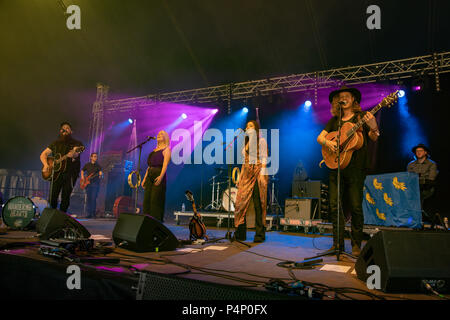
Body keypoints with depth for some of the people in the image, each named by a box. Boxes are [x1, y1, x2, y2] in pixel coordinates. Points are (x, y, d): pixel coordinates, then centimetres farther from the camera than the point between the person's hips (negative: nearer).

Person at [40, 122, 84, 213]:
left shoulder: (77, 143, 6)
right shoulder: (56, 143, 17)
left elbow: (75, 153, -15)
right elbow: (43, 154, 19)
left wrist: (73, 154, -40)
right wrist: (46, 165, 0)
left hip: (70, 173, -2)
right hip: (56, 173, 3)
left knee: (65, 197, -7)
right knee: (53, 196, -6)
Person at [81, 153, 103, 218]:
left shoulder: (98, 166, 6)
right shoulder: (87, 165, 11)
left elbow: (100, 172, -6)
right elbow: (82, 171, 24)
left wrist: (100, 175, -29)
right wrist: (82, 177, 7)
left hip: (95, 183, -2)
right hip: (88, 183, 2)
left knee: (93, 198, -11)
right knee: (89, 198, 1)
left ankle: (93, 212, -2)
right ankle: (89, 213, 6)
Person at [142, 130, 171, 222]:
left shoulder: (166, 149, 2)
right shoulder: (154, 150, 24)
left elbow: (165, 164, -13)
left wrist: (161, 176, -27)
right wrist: (145, 178, 15)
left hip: (158, 175, -7)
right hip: (150, 175, 7)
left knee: (155, 200, -10)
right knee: (147, 199, 4)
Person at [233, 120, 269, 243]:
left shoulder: (261, 140, 2)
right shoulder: (246, 143, 21)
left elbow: (263, 158, -6)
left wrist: (262, 174, -17)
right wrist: (240, 177, 15)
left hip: (257, 172, -6)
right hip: (246, 173, 6)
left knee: (258, 204, -4)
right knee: (241, 203, -1)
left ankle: (260, 234, 3)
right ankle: (240, 234, 6)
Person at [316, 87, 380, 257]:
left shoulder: (362, 116, 7)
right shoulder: (334, 120, 17)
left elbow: (374, 138, -2)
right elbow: (320, 137, 13)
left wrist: (373, 127, -24)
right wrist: (327, 143, -9)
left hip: (356, 167, -3)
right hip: (336, 166, 4)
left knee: (356, 207, -3)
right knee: (334, 206, 1)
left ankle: (356, 244, 10)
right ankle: (338, 243, 10)